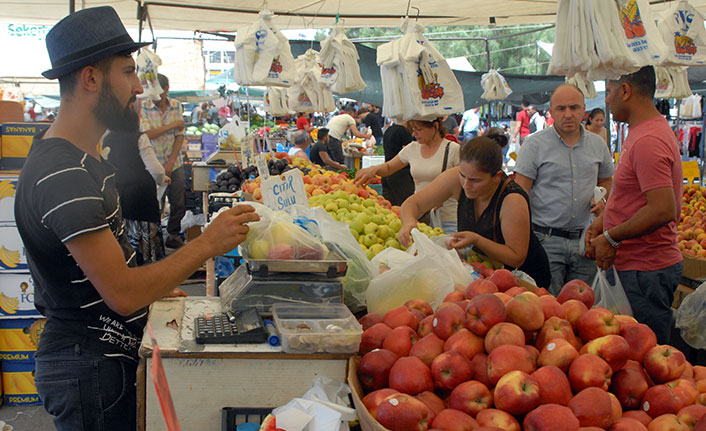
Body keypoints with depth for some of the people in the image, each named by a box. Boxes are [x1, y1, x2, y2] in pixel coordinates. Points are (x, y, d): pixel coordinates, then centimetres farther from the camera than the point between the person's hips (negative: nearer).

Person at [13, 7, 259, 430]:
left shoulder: (83, 159, 11)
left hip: (108, 359, 10)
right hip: (89, 370, -10)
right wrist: (208, 244, -20)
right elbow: (122, 295, -26)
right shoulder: (62, 175, -24)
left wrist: (158, 288, 11)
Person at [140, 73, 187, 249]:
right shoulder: (144, 108, -7)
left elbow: (180, 136, 1)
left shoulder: (176, 106, 3)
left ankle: (173, 235, 24)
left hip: (175, 164, 3)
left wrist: (171, 162, -7)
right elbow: (148, 134, -18)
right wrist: (173, 124, -12)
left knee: (179, 204, 5)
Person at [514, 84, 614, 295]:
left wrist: (603, 199, 1)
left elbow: (606, 181, 25)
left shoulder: (597, 145, 11)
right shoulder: (535, 144, -3)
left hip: (585, 240, 4)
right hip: (547, 240, -4)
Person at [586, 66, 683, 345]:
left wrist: (611, 237, -18)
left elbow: (663, 210, -28)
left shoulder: (648, 141, -21)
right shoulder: (641, 133, 14)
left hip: (645, 272, -10)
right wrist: (602, 222, 10)